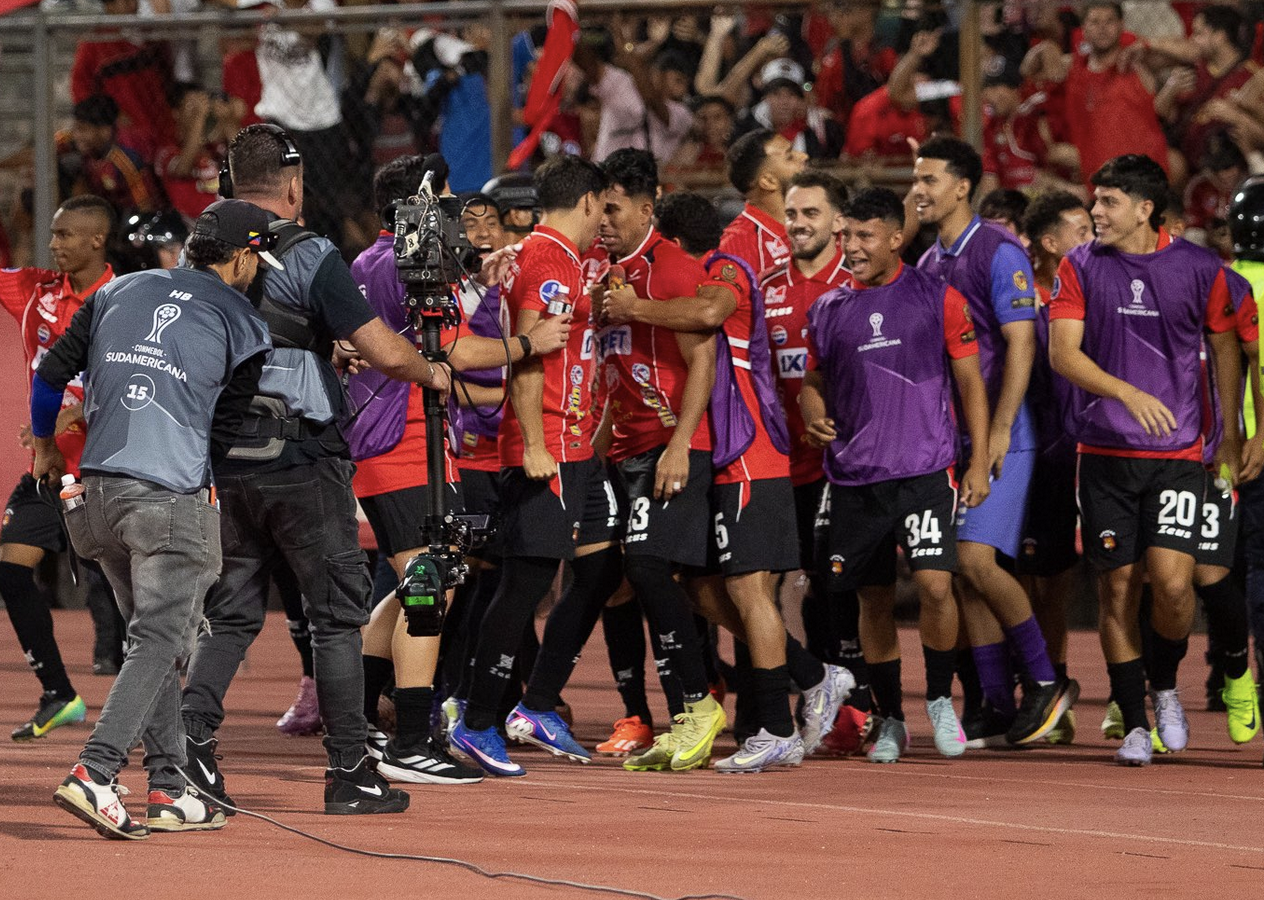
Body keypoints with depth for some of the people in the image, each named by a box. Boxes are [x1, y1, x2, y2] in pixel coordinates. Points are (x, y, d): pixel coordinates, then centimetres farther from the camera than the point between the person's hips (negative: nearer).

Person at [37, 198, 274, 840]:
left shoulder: (118, 292, 14)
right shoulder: (241, 324, 2)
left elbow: (51, 373, 16)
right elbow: (226, 430, 5)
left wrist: (45, 445, 32)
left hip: (98, 490, 6)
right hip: (173, 497, -6)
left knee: (153, 637, 15)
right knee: (159, 641, -6)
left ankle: (169, 786, 13)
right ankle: (93, 773, -22)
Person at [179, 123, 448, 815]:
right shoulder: (310, 258, -12)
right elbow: (384, 352, -15)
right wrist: (430, 372, 4)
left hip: (226, 461, 5)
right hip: (301, 463, -5)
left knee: (231, 613, 14)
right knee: (337, 615, 3)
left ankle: (190, 740, -2)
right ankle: (349, 775, 3)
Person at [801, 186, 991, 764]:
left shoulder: (937, 299, 1)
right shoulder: (829, 310, 10)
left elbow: (970, 381, 4)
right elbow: (814, 380, 22)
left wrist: (979, 462, -2)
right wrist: (814, 414, -1)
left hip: (925, 470, -3)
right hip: (854, 475, 3)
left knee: (935, 584, -16)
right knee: (874, 598, 6)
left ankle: (940, 699, 5)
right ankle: (889, 720, 19)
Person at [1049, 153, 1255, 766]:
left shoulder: (1199, 270, 0)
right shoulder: (1081, 268, 2)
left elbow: (1225, 348, 13)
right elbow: (1062, 353, -7)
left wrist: (1229, 434, 12)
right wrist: (1128, 393, -22)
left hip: (1177, 452, -1)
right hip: (1104, 452, 1)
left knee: (1172, 581, -14)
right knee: (1117, 587, 1)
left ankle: (1165, 686, 14)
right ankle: (1133, 723, 12)